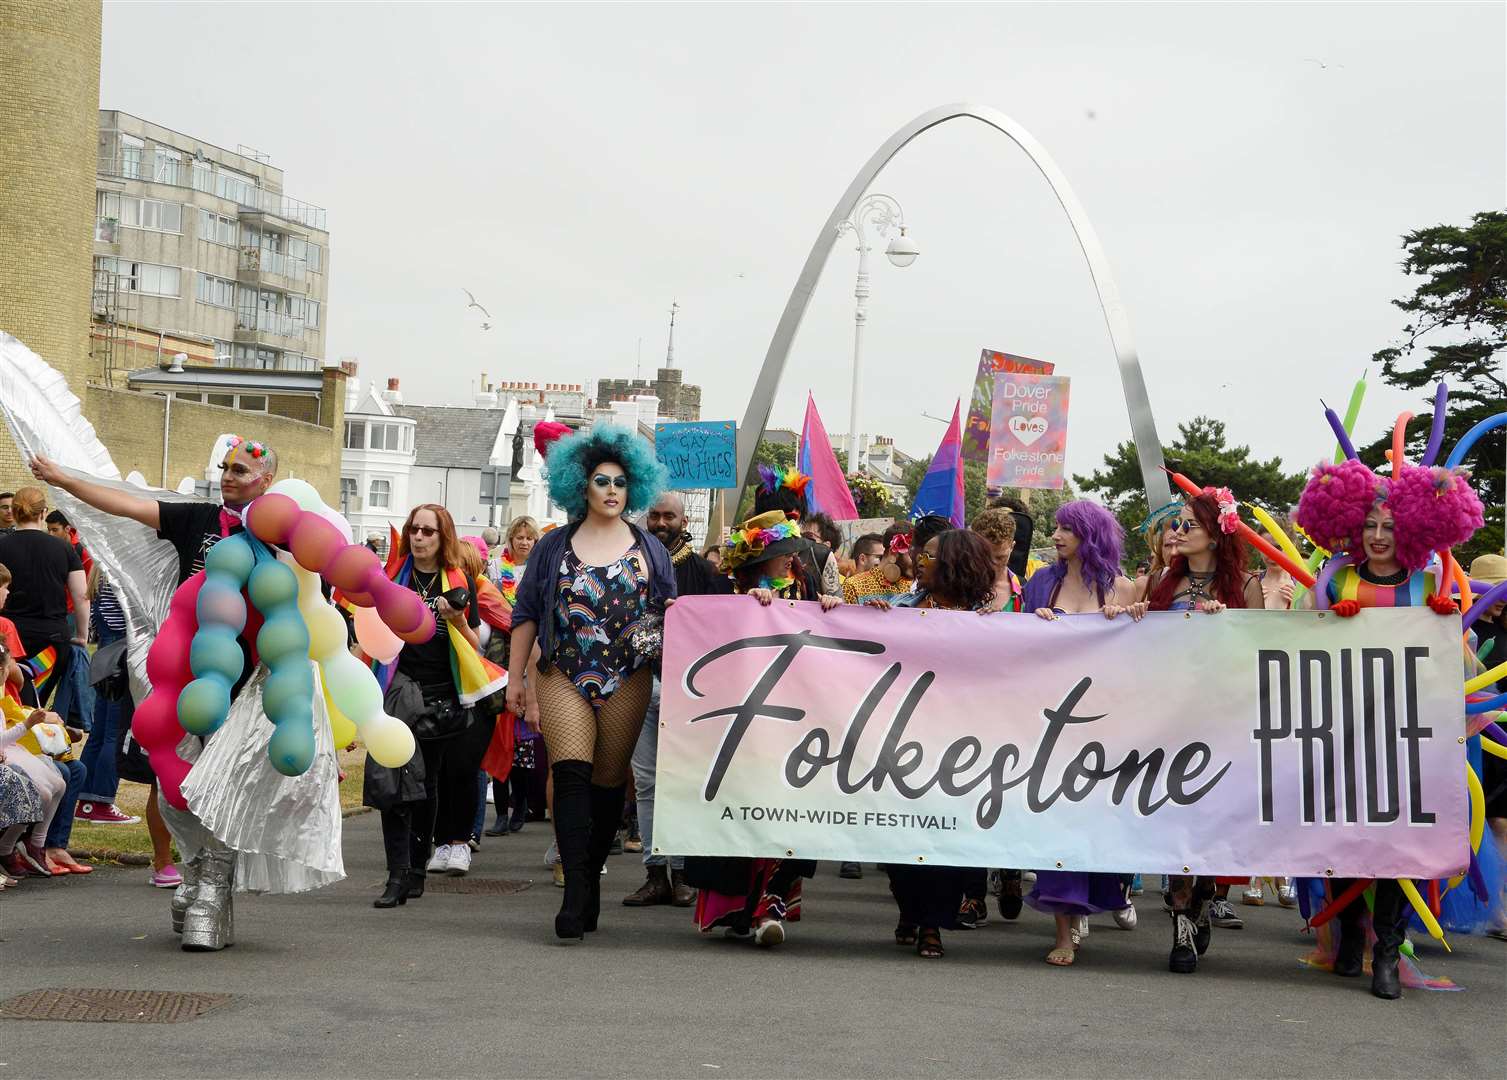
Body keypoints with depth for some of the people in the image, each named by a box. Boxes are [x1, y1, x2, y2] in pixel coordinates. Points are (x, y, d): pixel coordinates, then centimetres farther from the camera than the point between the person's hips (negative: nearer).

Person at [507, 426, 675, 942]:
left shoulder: (650, 549, 9)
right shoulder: (554, 547, 7)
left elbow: (669, 608, 14)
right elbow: (525, 614, 9)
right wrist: (515, 677, 6)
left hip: (627, 681, 1)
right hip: (563, 677, -1)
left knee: (609, 781, 5)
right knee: (571, 775, -14)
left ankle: (590, 877, 19)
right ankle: (575, 895, -18)